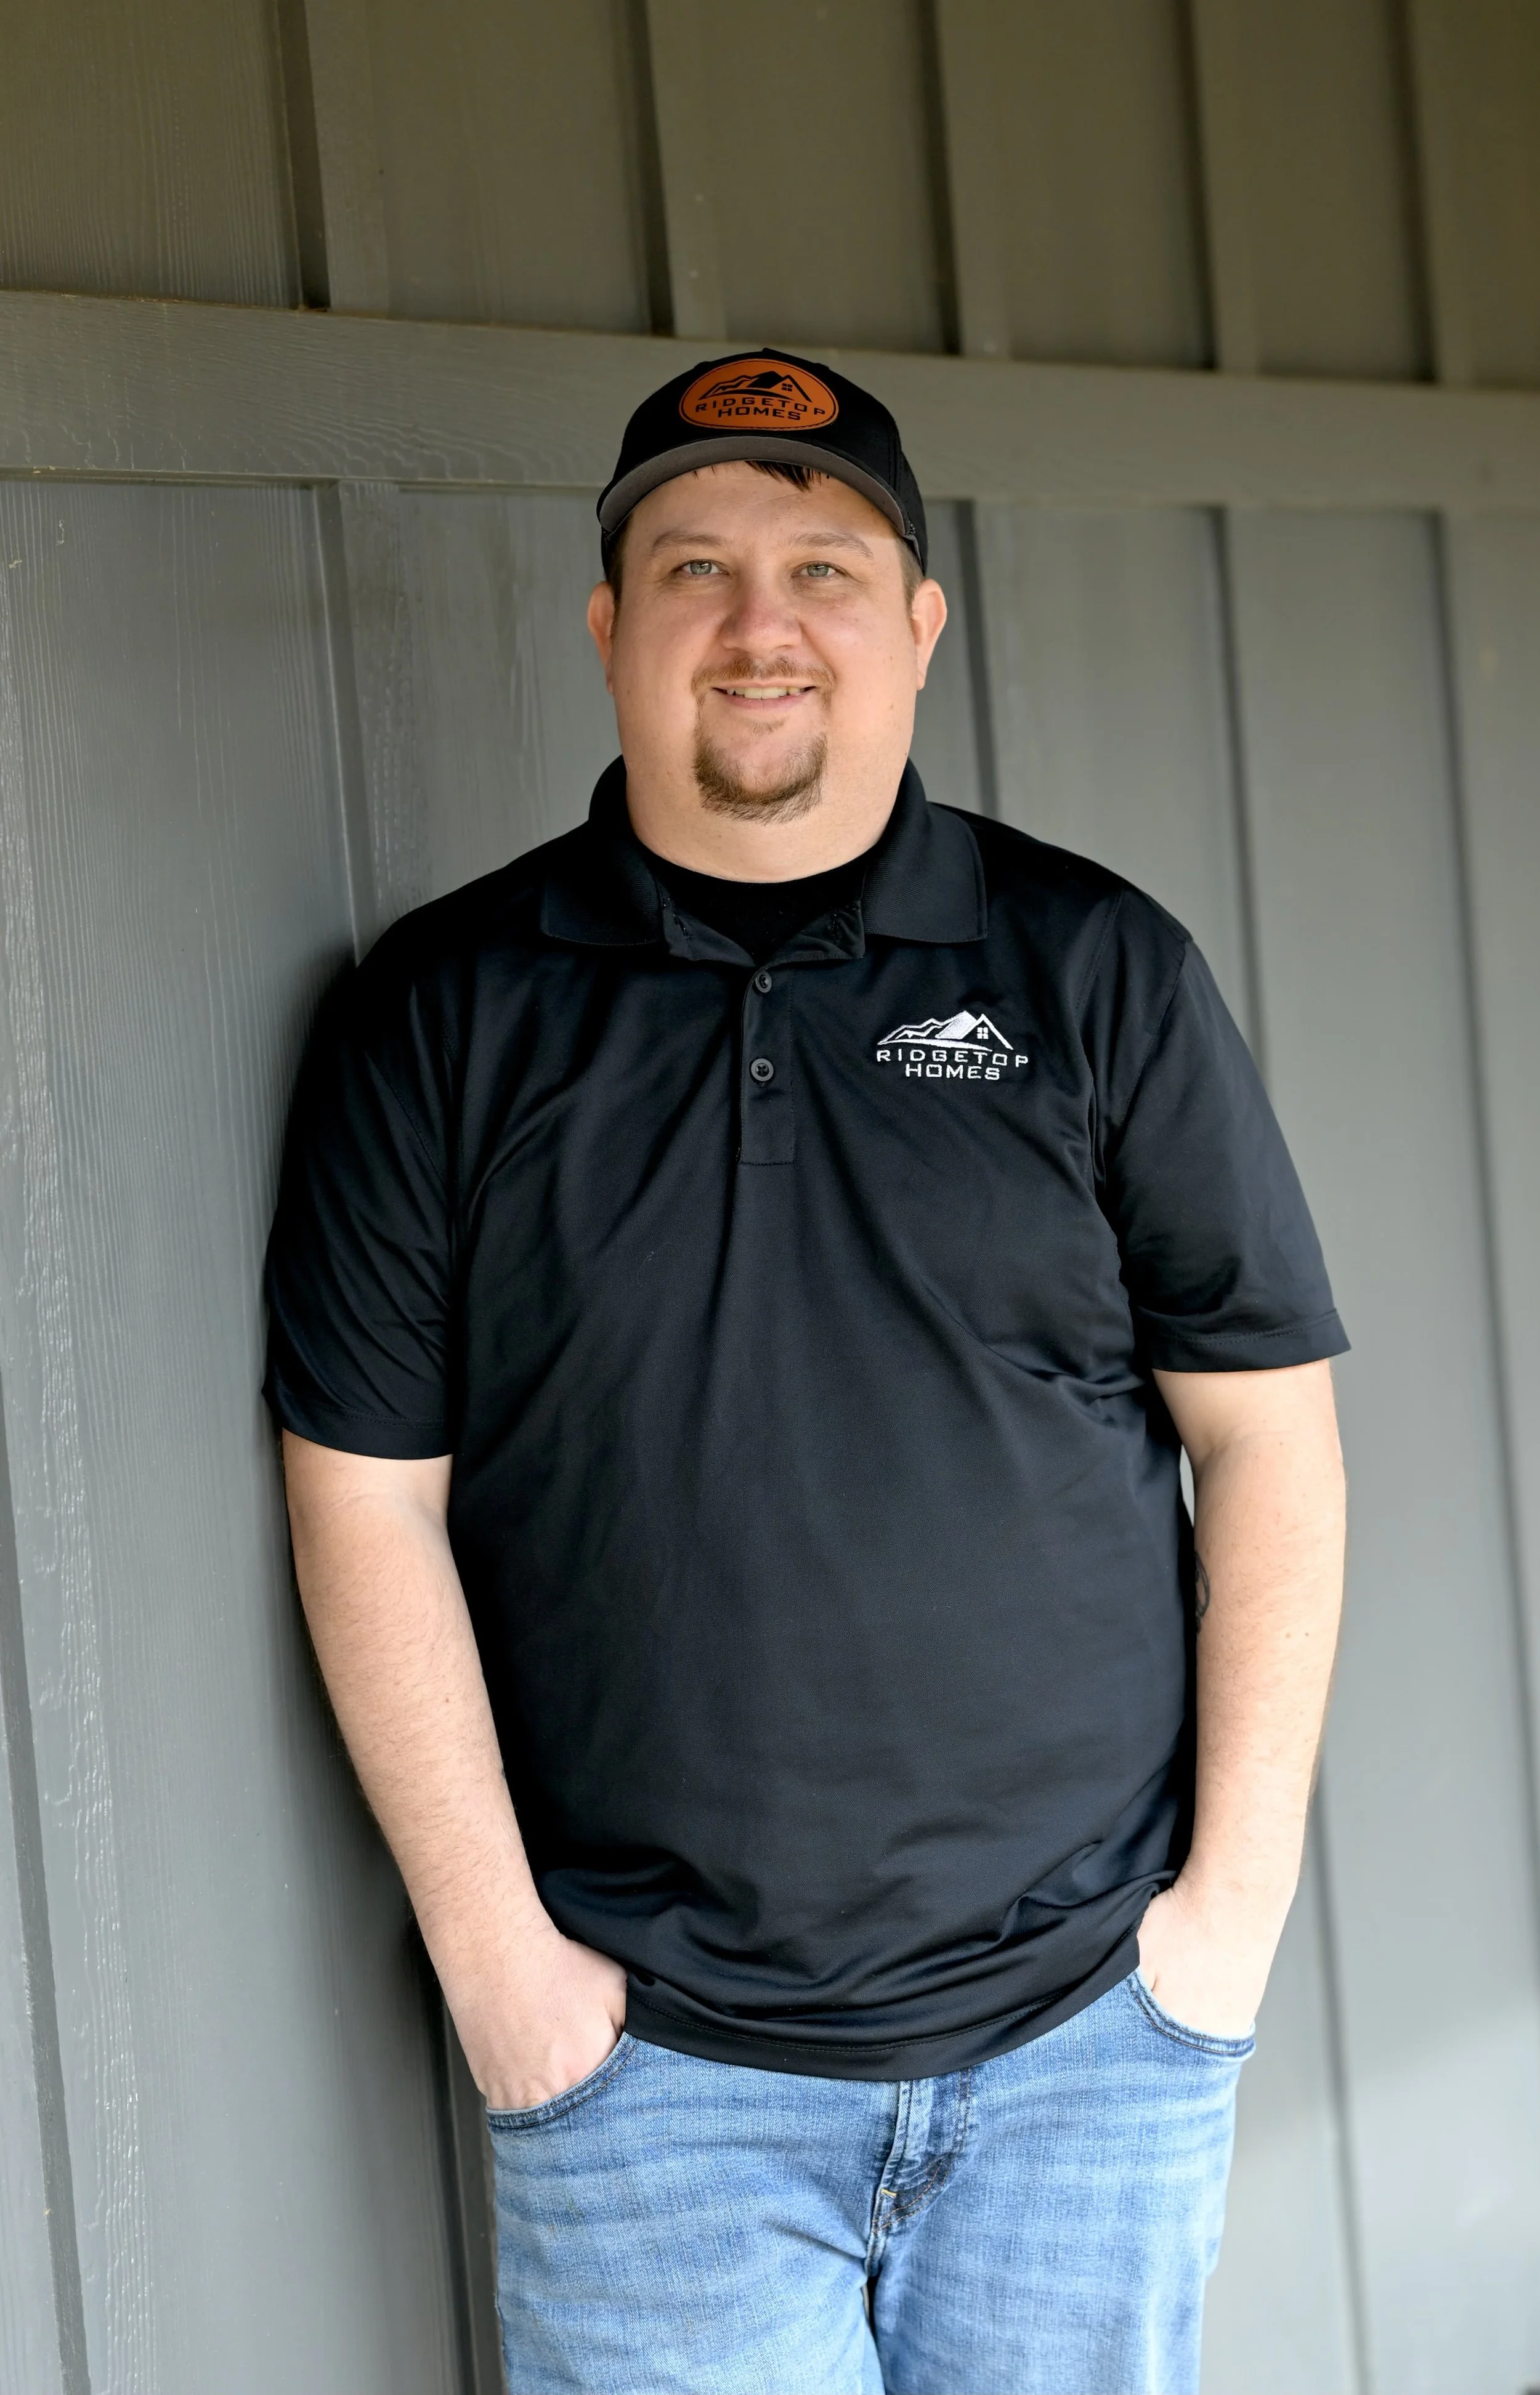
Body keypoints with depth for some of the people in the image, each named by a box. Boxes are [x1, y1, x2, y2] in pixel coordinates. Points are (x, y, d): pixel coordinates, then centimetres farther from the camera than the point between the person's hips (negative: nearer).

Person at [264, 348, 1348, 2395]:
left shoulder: (1100, 970, 1)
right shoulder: (447, 1011, 0)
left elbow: (1268, 1441, 2)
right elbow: (372, 1496, -1)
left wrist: (1239, 1888, -3)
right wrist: (496, 1950, -4)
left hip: (1093, 2020, 1)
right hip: (651, 2051, -1)